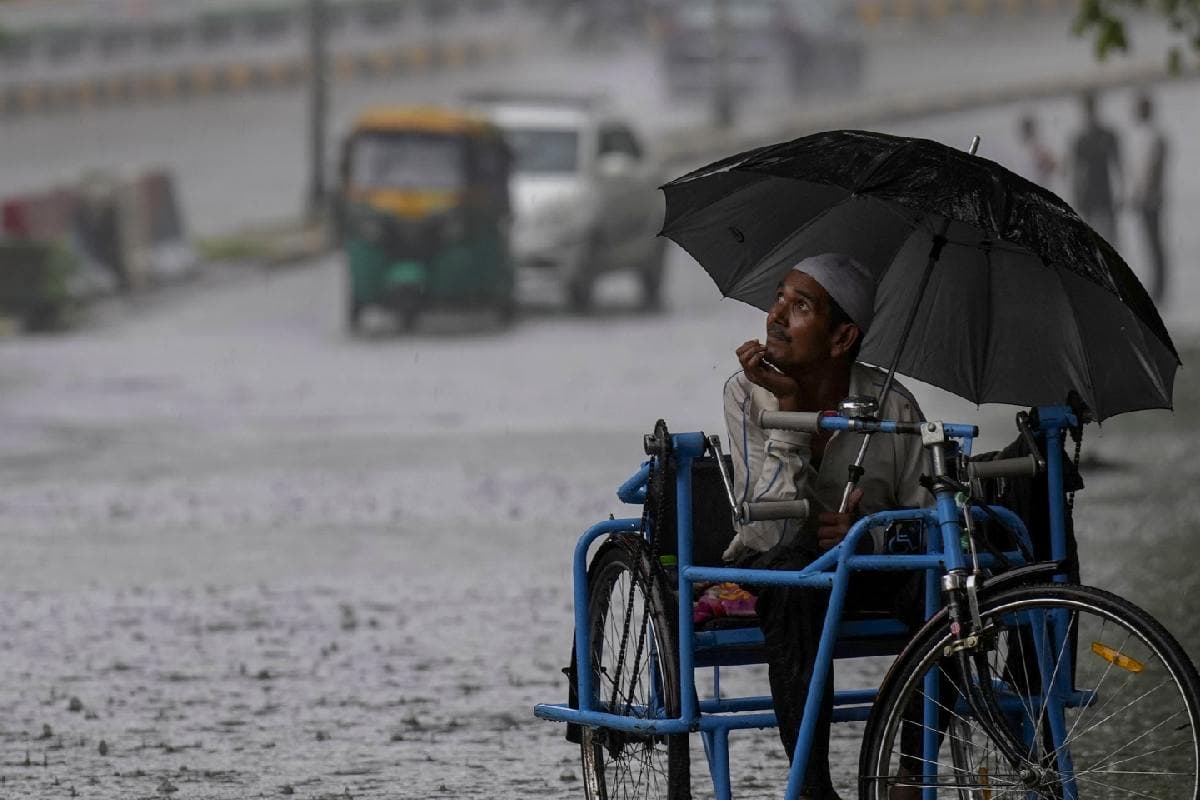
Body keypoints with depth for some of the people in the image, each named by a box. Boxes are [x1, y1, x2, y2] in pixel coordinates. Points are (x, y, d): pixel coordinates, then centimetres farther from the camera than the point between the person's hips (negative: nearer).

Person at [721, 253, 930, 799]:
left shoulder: (892, 406, -7)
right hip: (767, 570, -2)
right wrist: (788, 406, -25)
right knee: (795, 568, -38)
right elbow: (776, 523, -20)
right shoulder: (748, 392, -9)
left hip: (865, 576, 2)